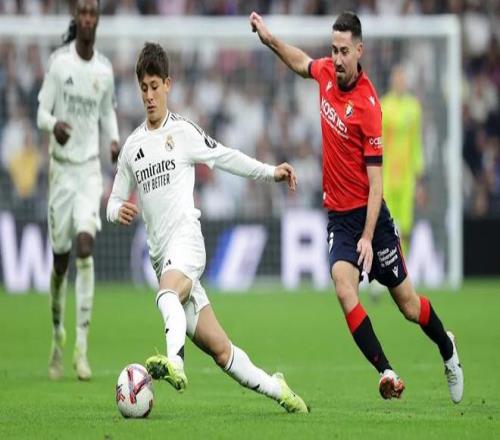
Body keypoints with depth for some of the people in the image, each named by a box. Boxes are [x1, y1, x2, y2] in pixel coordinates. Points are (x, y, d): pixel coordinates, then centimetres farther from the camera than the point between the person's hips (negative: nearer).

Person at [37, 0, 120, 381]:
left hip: (90, 167, 1)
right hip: (62, 166, -1)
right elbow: (42, 112, -4)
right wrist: (54, 124, -28)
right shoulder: (59, 62, -5)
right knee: (61, 257, 3)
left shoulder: (105, 70, 2)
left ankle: (82, 348, -15)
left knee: (85, 246, -16)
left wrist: (115, 140, -3)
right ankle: (58, 335, 28)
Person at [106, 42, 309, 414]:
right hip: (160, 253, 4)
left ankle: (175, 361, -60)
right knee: (219, 347, -1)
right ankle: (275, 389, 10)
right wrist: (119, 211, -2)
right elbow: (116, 200, 21)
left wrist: (271, 172, 9)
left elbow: (225, 157, 15)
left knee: (169, 291, -39)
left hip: (186, 237, -4)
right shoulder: (132, 147, 16)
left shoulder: (184, 131, 5)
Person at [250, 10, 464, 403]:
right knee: (344, 285, -22)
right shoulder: (327, 72, -3)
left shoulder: (368, 105, -19)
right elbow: (301, 63, 25)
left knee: (408, 304, 8)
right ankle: (386, 372, -23)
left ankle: (448, 349, 37)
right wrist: (269, 39, 14)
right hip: (338, 215, 4)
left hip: (369, 213, -4)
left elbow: (375, 178, -19)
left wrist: (367, 237, -23)